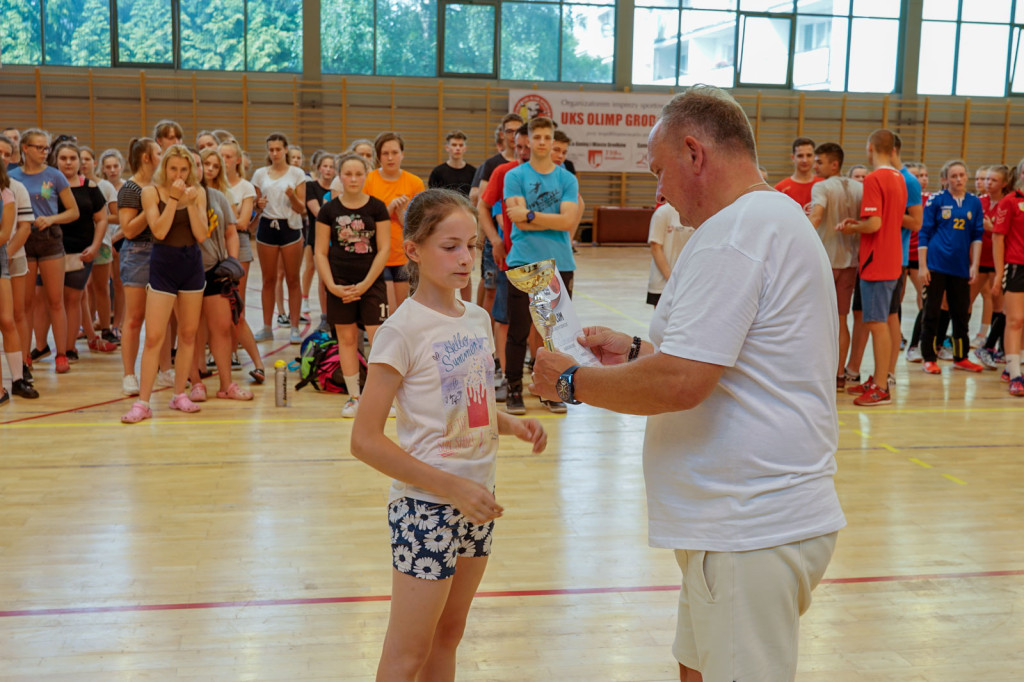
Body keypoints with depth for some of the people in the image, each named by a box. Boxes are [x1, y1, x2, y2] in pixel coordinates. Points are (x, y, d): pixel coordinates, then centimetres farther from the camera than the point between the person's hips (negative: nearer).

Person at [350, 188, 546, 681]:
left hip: (476, 500, 7)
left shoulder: (477, 319, 5)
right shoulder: (403, 330, -16)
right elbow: (365, 440, -19)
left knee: (447, 637, 19)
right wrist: (451, 486, -22)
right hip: (425, 505, -7)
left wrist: (513, 425, -1)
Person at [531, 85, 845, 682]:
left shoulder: (732, 235, -18)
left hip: (752, 531, -11)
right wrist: (636, 352, 16)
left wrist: (571, 381, -11)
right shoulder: (779, 218, 16)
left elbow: (679, 383, -25)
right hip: (768, 514, 11)